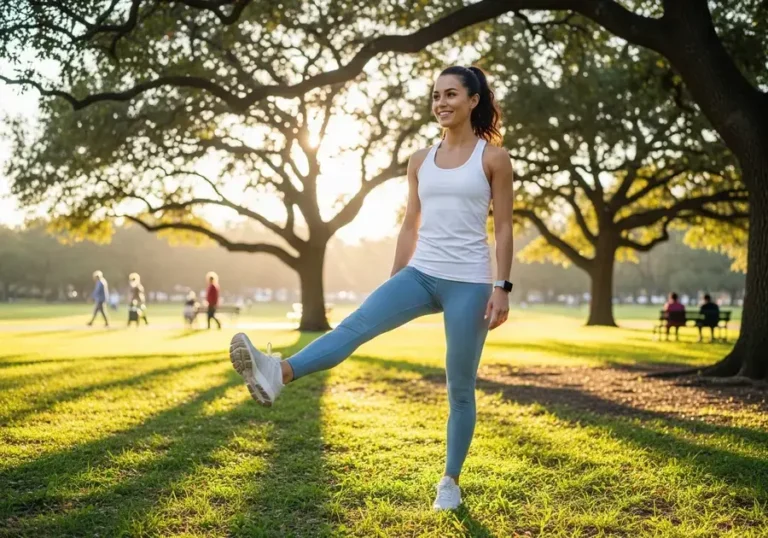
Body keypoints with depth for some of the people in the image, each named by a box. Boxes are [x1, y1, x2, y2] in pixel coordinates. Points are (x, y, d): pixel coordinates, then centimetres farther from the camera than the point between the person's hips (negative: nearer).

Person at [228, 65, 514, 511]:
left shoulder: (493, 157, -1)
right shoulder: (421, 161, 11)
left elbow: (504, 228, -3)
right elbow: (410, 226, 14)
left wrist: (502, 286, -10)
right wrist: (393, 286, 14)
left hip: (468, 283, -4)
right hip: (420, 274, 4)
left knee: (460, 388, 4)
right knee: (355, 325, -21)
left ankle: (451, 481, 18)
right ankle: (278, 375, -40)